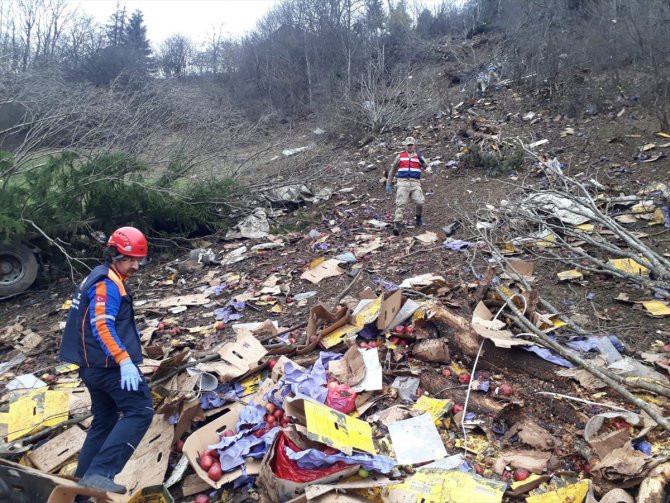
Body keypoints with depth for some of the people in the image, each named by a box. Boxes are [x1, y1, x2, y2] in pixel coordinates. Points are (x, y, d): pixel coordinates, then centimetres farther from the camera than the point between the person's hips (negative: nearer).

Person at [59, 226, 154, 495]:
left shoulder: (99, 278, 18)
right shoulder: (108, 282, -14)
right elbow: (102, 326, -25)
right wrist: (125, 361, -30)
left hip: (94, 365, 10)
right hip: (111, 365, -10)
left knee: (104, 420, 18)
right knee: (140, 412, -11)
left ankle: (84, 476, 25)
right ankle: (99, 472, -16)